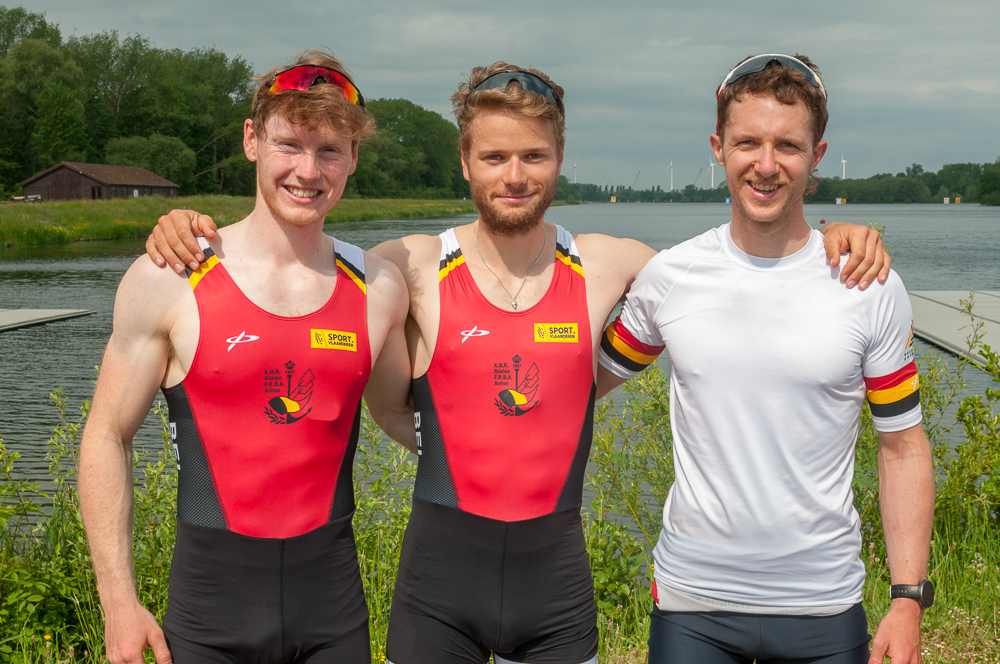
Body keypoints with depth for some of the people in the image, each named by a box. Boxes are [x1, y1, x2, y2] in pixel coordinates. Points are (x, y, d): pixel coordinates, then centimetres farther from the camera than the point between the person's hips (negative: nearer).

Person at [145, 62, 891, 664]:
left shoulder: (606, 267, 1)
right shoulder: (417, 269, -3)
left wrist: (834, 240, -3)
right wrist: (193, 227, -10)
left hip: (556, 570, 1)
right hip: (439, 569, -1)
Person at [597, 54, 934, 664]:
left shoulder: (873, 289, -5)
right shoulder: (667, 277, -3)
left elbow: (903, 447, 1)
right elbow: (590, 380, 12)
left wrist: (910, 598, -4)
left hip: (824, 606, 0)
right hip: (691, 599, 1)